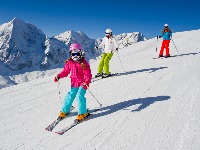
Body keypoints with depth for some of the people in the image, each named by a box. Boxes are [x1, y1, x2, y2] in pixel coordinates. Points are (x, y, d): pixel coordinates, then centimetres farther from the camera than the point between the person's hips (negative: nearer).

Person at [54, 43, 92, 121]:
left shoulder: (84, 63, -11)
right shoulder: (69, 63, 3)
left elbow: (88, 74, -15)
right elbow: (65, 71, 12)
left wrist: (87, 82, -31)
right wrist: (59, 76, -3)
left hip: (82, 83, -4)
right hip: (74, 83, 4)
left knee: (80, 95, -17)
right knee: (70, 96, 6)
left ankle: (82, 113, -3)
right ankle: (64, 110, 24)